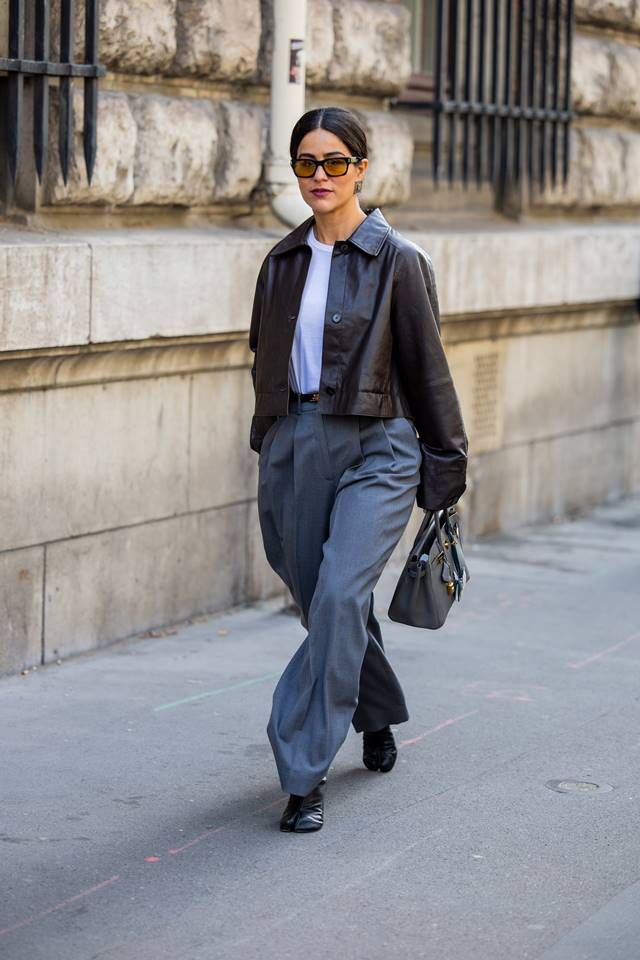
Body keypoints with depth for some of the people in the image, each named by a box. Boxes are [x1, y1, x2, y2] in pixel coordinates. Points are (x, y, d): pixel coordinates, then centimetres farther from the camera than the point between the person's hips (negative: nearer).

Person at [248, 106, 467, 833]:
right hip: (295, 442, 5)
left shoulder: (398, 260, -4)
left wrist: (444, 465, 2)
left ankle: (303, 775, -15)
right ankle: (377, 718, 40)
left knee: (339, 597, -18)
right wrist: (268, 451, 19)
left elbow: (425, 366, 0)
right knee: (322, 601, 12)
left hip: (376, 447, -5)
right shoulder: (282, 261, 10)